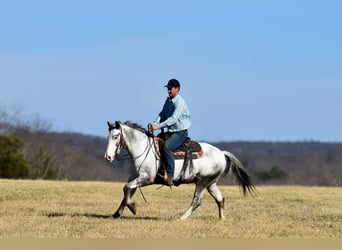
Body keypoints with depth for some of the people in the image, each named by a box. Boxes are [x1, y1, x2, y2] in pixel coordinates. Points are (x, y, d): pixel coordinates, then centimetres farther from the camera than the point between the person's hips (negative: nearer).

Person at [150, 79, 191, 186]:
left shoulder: (180, 102, -16)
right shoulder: (168, 100, 12)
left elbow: (173, 119, -25)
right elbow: (162, 115, 12)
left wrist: (158, 126, -29)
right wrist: (154, 124, -8)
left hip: (180, 133, -10)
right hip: (170, 132, 10)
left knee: (166, 147, -33)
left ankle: (170, 176, -35)